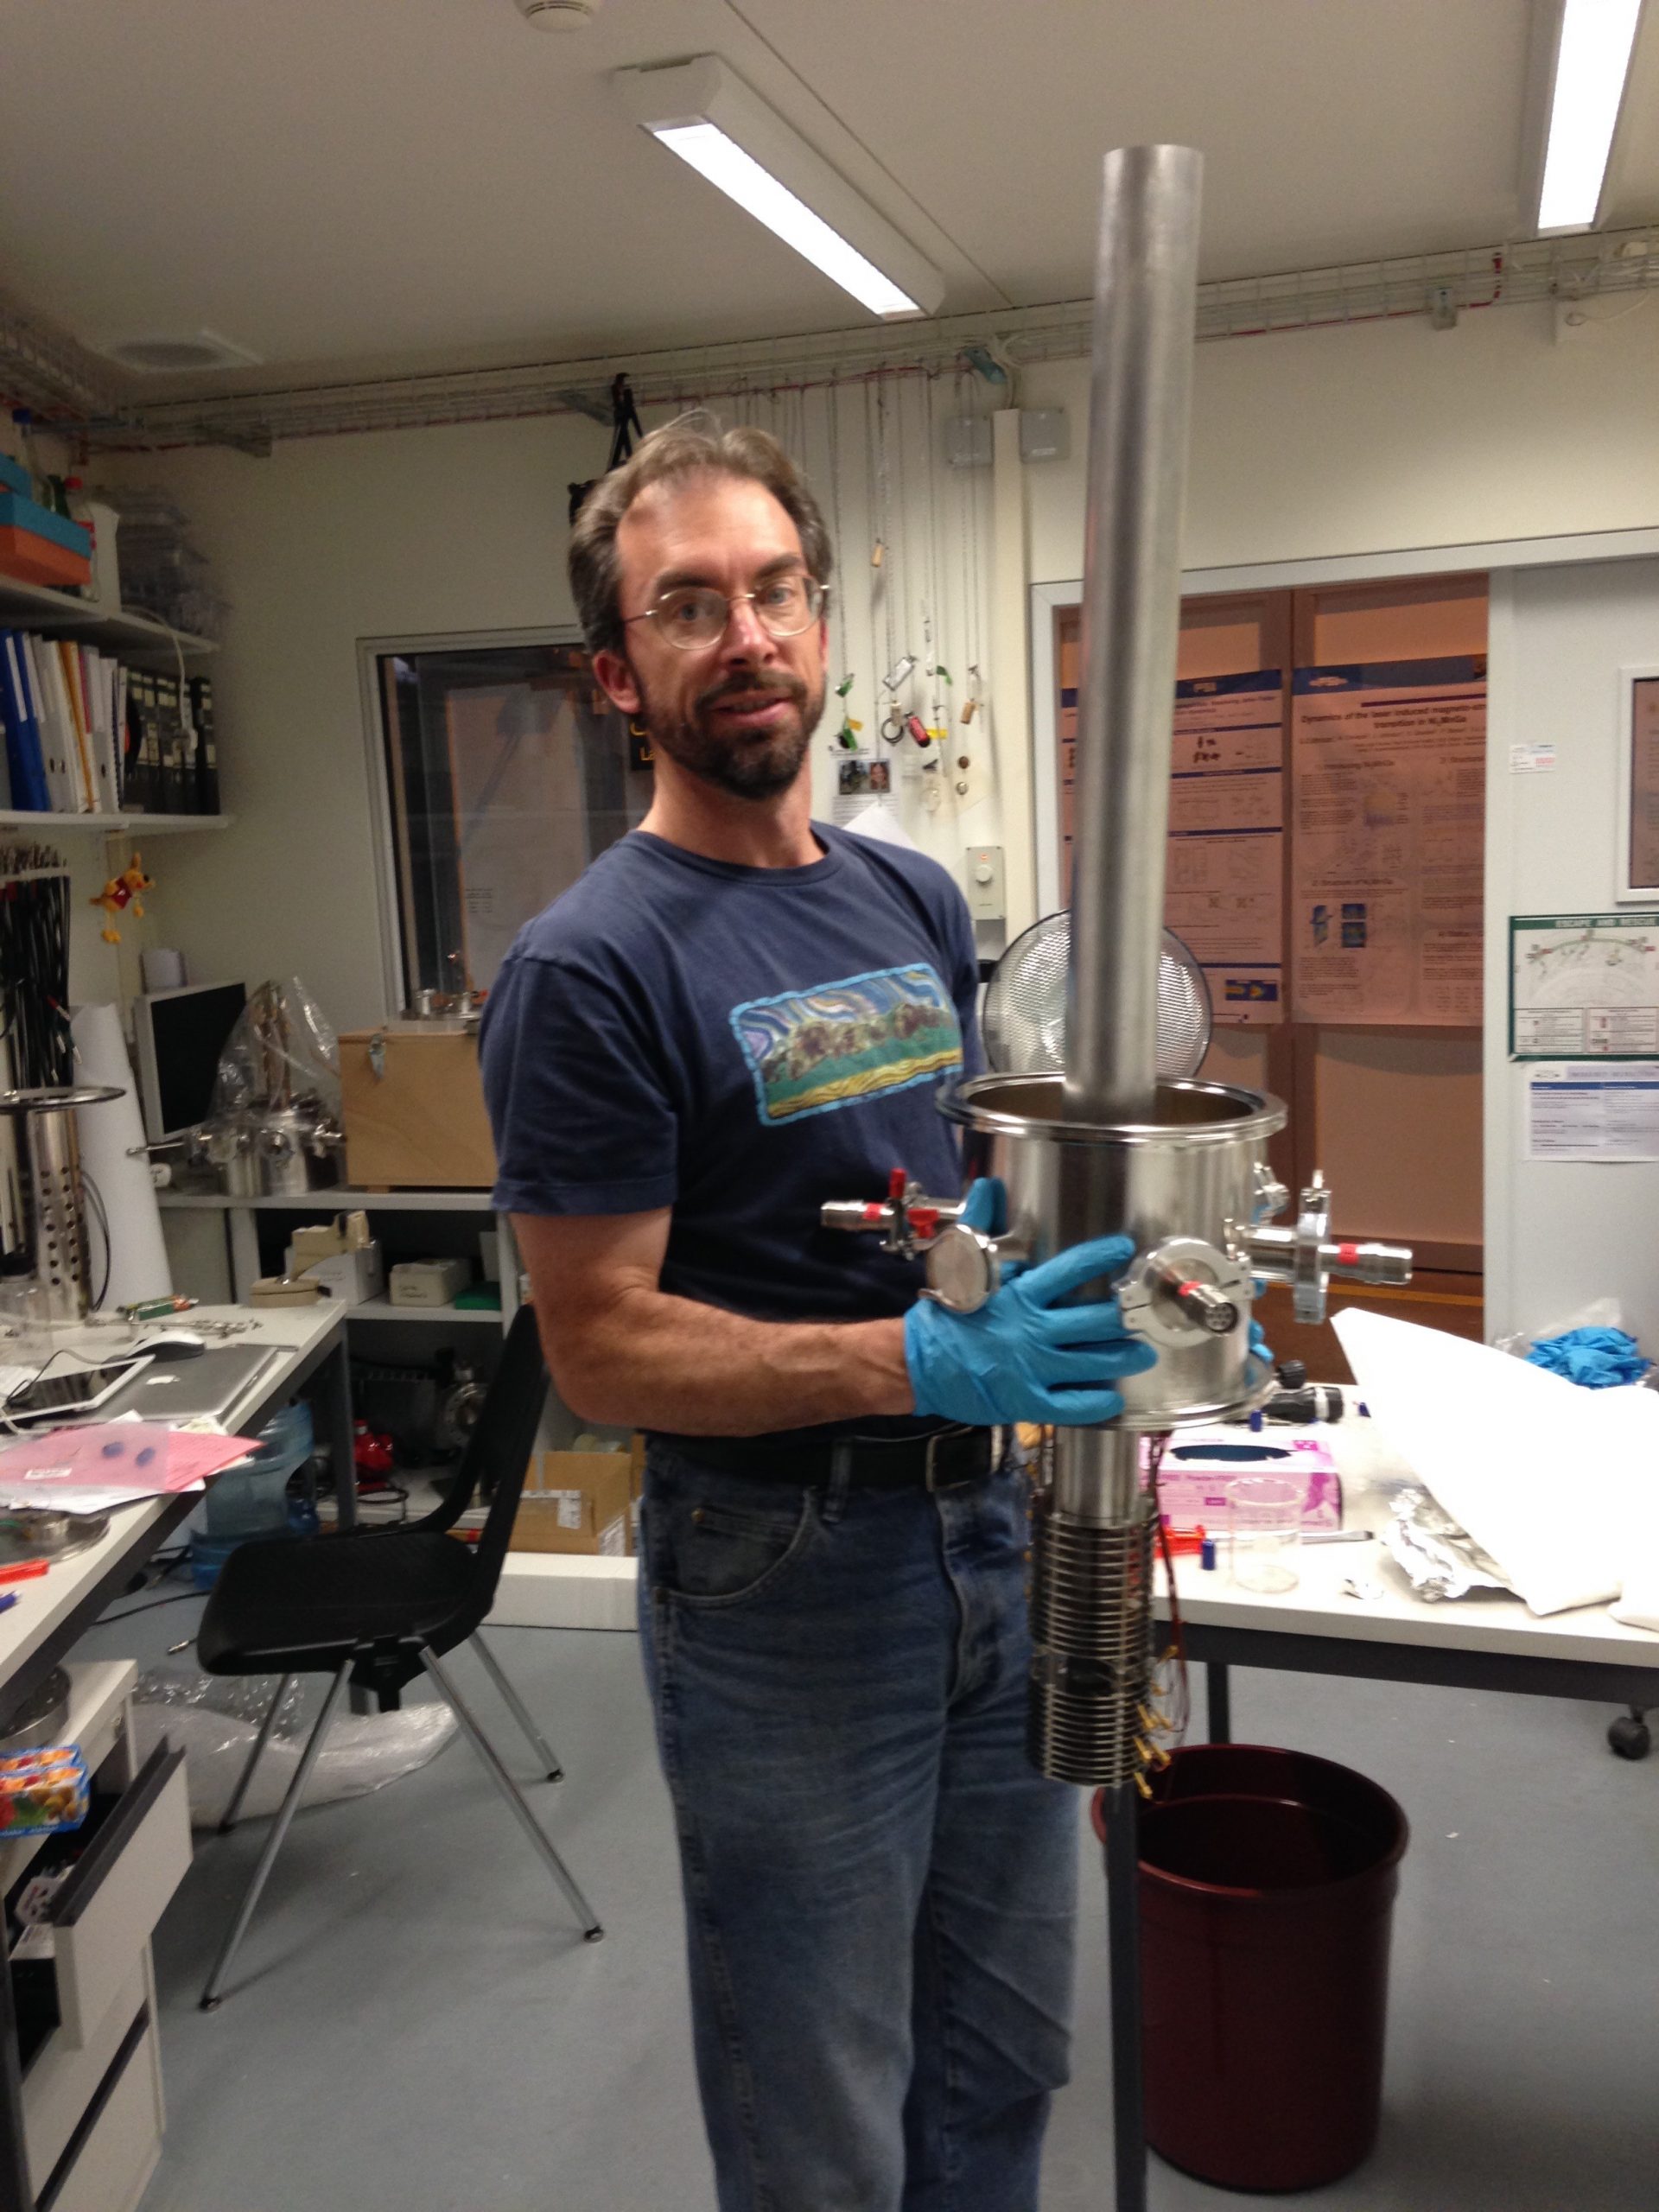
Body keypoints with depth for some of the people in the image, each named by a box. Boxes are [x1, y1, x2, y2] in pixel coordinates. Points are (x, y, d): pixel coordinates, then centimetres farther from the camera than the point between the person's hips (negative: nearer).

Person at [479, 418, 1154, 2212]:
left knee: (1004, 2063, 24)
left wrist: (1110, 1291, -2)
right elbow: (602, 1347, -18)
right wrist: (925, 1358, -29)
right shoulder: (591, 967, -16)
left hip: (994, 1526, 7)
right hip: (785, 1578, -6)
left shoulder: (918, 902, 7)